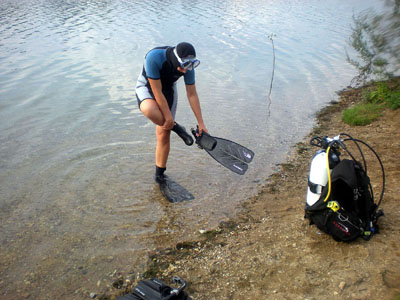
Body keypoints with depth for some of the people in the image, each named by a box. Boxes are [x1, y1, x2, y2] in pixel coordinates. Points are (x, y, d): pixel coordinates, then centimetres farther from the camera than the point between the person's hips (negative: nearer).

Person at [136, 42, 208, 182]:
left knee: (163, 134, -2)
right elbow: (157, 92, -31)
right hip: (146, 86, -3)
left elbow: (192, 95, -11)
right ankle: (177, 129, -12)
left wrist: (201, 123, -8)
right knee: (149, 109, -41)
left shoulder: (187, 66, -22)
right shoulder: (154, 57, -36)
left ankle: (159, 173, 17)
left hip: (168, 89, 3)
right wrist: (168, 117, -26)